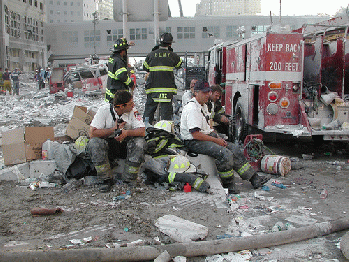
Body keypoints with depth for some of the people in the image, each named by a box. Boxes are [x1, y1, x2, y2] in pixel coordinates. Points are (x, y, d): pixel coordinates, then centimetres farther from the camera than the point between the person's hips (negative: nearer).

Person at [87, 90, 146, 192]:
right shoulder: (104, 110, -13)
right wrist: (114, 130, -20)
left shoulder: (132, 112, -7)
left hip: (125, 145, 1)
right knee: (94, 142, -31)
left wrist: (127, 132, -34)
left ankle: (128, 180, -18)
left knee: (139, 141, -28)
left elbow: (142, 131, -16)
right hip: (108, 144, -1)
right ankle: (107, 179, -17)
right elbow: (92, 133, -20)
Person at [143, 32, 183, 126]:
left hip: (152, 87, 2)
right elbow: (179, 64, 17)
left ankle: (146, 125, 15)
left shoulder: (151, 54, 2)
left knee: (150, 106, 12)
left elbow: (145, 68, 13)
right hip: (167, 87, -2)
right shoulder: (172, 55, -1)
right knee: (166, 108, 2)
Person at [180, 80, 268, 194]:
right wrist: (216, 140, -17)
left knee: (235, 149, 0)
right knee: (225, 154, -26)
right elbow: (195, 134, -24)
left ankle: (254, 178, 4)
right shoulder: (192, 109, -18)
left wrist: (218, 137, 7)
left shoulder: (203, 106, 16)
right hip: (194, 142, -10)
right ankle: (229, 187, -11)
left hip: (207, 137, 10)